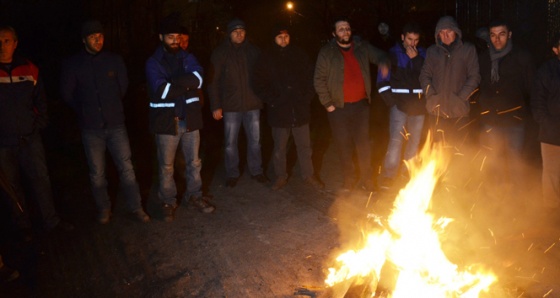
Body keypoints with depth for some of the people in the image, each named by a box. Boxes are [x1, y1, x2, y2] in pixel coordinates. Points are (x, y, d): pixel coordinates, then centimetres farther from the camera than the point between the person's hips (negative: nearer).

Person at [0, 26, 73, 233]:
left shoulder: (29, 70, 2)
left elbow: (40, 101, 12)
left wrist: (40, 124, 4)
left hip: (30, 138, 2)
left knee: (41, 179, 7)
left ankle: (51, 221, 18)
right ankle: (22, 223, 26)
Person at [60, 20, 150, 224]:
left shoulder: (114, 60, -2)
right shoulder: (72, 64, -5)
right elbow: (67, 94, 5)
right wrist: (86, 111, 12)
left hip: (116, 124, 1)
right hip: (91, 128, 0)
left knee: (126, 168, 4)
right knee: (97, 174, 10)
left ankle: (136, 207, 17)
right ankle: (103, 209, 28)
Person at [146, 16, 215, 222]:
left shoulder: (188, 58, 7)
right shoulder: (153, 63, -4)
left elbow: (198, 79, -11)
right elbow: (161, 91, -17)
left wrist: (173, 83, -20)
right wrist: (185, 85, -12)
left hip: (189, 118, 3)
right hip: (166, 120, -3)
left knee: (194, 162, 13)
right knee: (166, 166, 7)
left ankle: (195, 196, 30)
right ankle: (168, 202, 23)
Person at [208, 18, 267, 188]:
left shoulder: (253, 51, 3)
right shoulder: (220, 52, -4)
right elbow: (213, 81, -4)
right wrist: (216, 106, -9)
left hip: (252, 104, 2)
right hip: (231, 105, -2)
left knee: (255, 140, 11)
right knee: (230, 143, 6)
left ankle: (256, 171, 27)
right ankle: (232, 174, 22)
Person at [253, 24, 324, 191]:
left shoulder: (300, 55, 5)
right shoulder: (266, 58, 0)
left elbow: (310, 78, 9)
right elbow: (260, 86, -1)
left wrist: (307, 98, -2)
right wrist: (273, 101, -10)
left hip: (300, 110, 1)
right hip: (279, 112, -1)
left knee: (305, 146, 9)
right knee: (279, 148, 10)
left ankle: (308, 175, 24)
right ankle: (280, 176, 26)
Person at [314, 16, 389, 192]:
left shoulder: (362, 47, 4)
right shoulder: (327, 52, -3)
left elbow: (379, 55, 15)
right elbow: (319, 80, -3)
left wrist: (383, 63, -11)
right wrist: (328, 103, -7)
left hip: (361, 105, 2)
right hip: (339, 107, -2)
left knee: (363, 143, 7)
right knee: (344, 145, 8)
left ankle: (367, 178, 21)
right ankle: (349, 179, 23)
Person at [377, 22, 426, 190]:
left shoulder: (423, 54, 10)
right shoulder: (393, 54, 1)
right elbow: (382, 81, -3)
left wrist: (416, 59, -9)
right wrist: (391, 102, -7)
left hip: (418, 105, 4)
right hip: (399, 104, -3)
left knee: (415, 141, 9)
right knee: (396, 140, -14)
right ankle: (388, 177, -10)